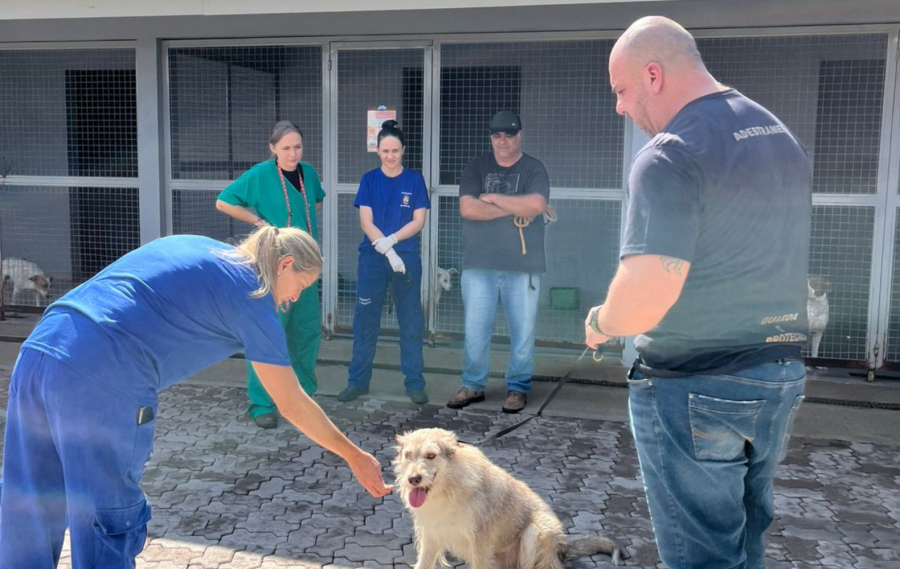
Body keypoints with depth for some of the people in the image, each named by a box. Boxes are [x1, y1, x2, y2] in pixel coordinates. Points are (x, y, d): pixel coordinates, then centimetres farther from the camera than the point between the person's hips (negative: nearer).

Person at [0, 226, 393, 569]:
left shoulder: (197, 249, 23)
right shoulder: (252, 296, 2)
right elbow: (292, 405, 6)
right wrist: (355, 457, 17)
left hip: (39, 349, 8)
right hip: (102, 378, -8)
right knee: (110, 524, 7)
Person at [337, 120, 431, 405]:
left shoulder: (414, 179, 2)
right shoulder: (369, 179, 3)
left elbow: (418, 221, -2)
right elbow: (366, 222, -4)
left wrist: (391, 240, -16)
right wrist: (389, 252, -14)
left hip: (407, 257, 0)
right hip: (373, 258, 1)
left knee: (411, 321, 4)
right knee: (365, 320, 5)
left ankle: (414, 383, 12)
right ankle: (358, 381, 15)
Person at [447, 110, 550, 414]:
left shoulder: (533, 168, 4)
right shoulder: (477, 167, 9)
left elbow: (536, 204, -15)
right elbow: (468, 208, -7)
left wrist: (493, 198, -8)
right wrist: (514, 209, -8)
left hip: (522, 266, -1)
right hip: (479, 264, 1)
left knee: (523, 331, 4)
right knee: (475, 330, 4)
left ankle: (518, 388, 19)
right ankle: (473, 386, 20)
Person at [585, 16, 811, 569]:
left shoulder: (670, 155, -19)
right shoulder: (783, 136, 9)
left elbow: (645, 295, -28)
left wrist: (601, 323, -9)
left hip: (695, 390, -8)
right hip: (782, 377, 8)